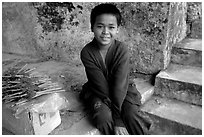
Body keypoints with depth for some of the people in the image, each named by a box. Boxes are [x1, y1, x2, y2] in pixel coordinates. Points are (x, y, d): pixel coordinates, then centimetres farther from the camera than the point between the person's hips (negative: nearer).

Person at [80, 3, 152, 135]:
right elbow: (101, 85, -21)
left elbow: (120, 84, -23)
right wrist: (117, 120, -25)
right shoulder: (87, 52, -19)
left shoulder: (122, 48, -19)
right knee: (104, 118, -26)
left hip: (122, 89, 0)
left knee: (133, 115, -23)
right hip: (98, 92, 0)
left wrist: (117, 115, -28)